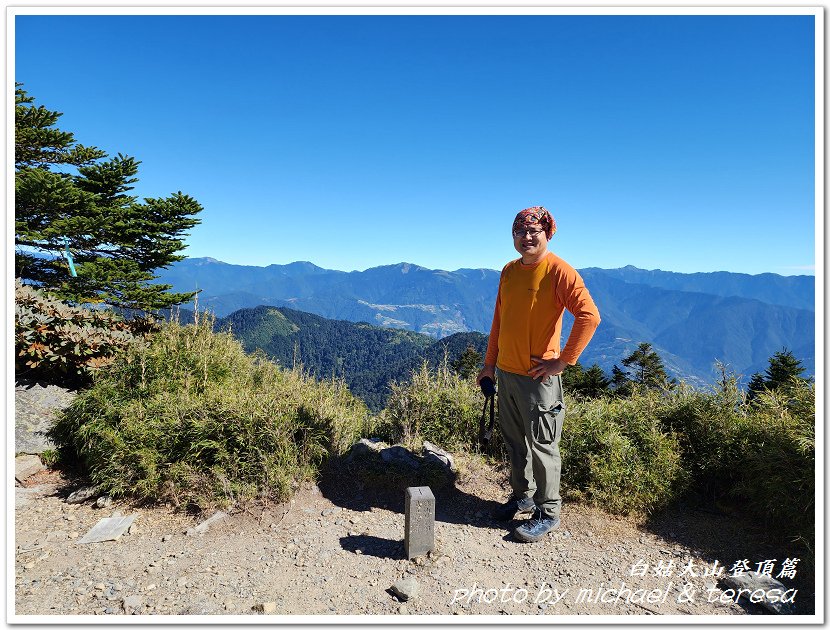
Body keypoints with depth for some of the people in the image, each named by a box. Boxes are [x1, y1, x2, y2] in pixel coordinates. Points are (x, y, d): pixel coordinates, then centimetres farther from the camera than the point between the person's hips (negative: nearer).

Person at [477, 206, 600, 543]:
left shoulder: (559, 271, -12)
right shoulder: (509, 271, 10)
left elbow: (589, 316, -21)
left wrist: (563, 361, -19)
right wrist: (490, 362, 16)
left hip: (538, 376, -7)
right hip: (506, 373, 7)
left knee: (542, 446, 4)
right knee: (514, 441, 17)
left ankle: (548, 513, 20)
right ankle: (523, 496, 35)